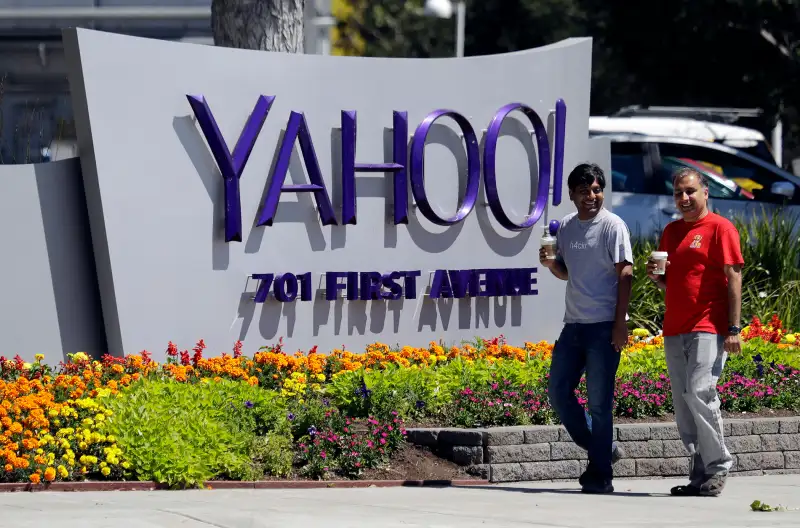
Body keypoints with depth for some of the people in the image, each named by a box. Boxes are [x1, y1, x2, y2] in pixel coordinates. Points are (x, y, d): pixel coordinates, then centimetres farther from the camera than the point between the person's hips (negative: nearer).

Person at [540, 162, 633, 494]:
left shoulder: (613, 226, -7)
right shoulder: (566, 227, 12)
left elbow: (625, 275, -10)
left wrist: (620, 323, -16)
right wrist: (549, 263, 1)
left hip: (603, 326, -7)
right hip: (573, 325, 7)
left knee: (599, 401, -5)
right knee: (558, 392, 7)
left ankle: (601, 475, 1)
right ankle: (601, 450, 21)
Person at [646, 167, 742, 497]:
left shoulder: (720, 228, -2)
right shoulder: (671, 231, 19)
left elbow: (734, 277, -7)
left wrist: (733, 328, -13)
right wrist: (655, 276, 3)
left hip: (708, 328, -7)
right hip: (674, 330, 7)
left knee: (699, 391, -19)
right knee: (683, 406, 4)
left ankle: (718, 467, -8)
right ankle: (700, 476, 8)